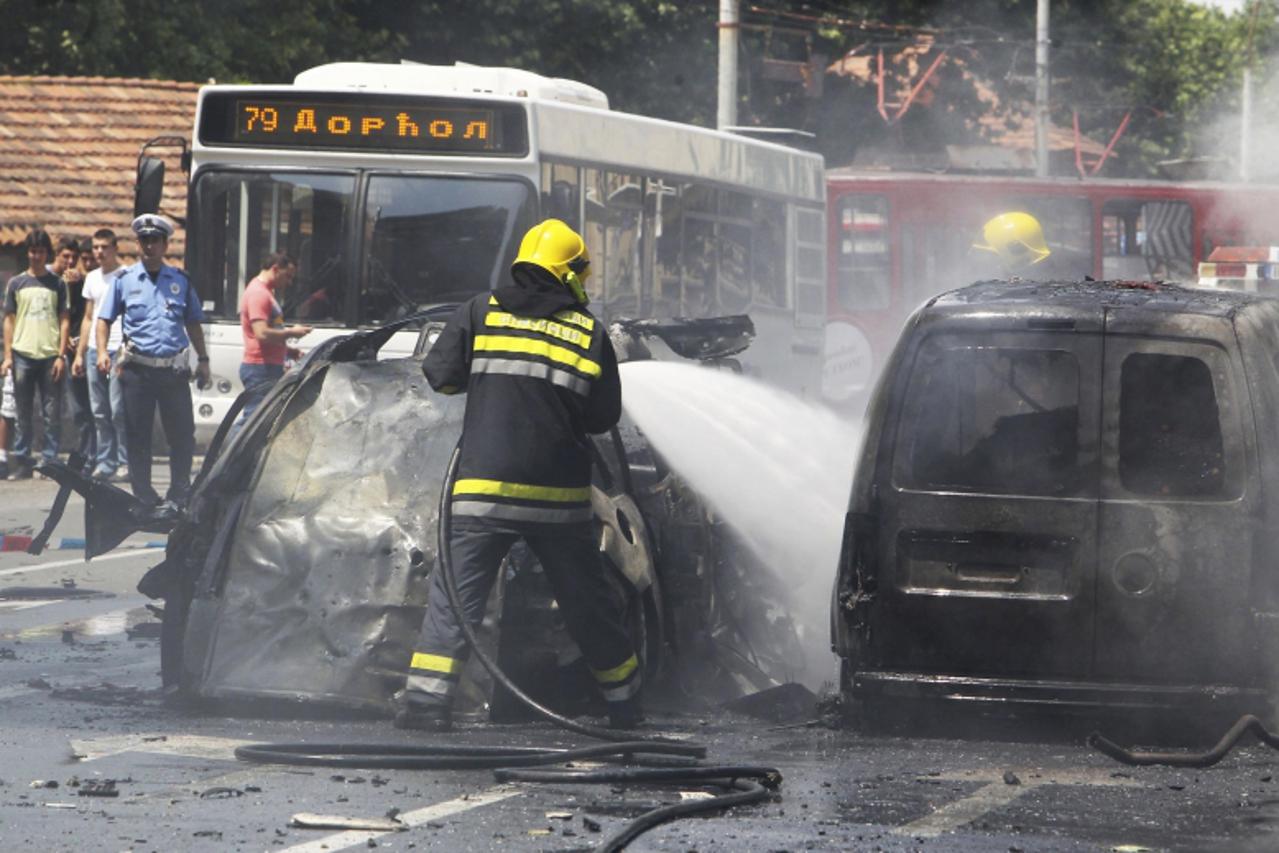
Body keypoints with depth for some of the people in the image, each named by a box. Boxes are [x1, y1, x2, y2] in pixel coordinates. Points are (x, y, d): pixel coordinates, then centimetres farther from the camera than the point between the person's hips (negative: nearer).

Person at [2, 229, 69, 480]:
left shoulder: (56, 284, 9)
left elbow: (63, 320, 7)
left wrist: (61, 355, -2)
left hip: (50, 355, 0)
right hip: (23, 354, 0)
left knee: (52, 413, -2)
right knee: (23, 414, 2)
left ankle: (49, 461, 1)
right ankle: (21, 463, 5)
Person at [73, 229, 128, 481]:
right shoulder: (92, 278, 17)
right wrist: (80, 354, 18)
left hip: (118, 350, -6)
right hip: (94, 351, 6)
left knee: (118, 410, -10)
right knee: (99, 412, 5)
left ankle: (125, 463, -5)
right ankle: (105, 463, 8)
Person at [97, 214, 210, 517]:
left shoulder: (180, 281, 11)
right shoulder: (124, 280, 7)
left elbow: (193, 323, 19)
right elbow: (104, 319, 8)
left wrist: (203, 360, 14)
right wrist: (102, 352, -7)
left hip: (174, 369, 1)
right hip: (137, 368, -1)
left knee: (183, 434, -1)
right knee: (137, 436, 2)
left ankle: (177, 497, 8)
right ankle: (144, 497, 10)